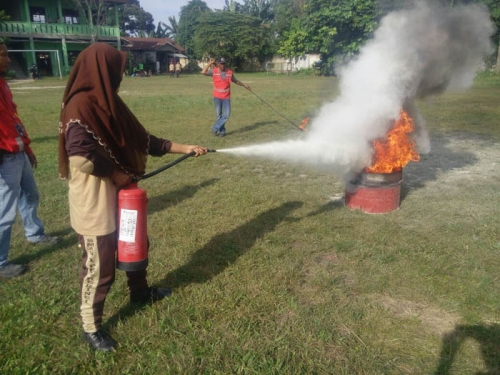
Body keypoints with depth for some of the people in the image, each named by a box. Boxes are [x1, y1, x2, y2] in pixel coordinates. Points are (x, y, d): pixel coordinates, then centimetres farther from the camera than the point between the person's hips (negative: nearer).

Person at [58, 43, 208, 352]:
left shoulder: (108, 103, 8)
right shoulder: (80, 106, -21)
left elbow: (143, 139, 10)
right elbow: (82, 159, -29)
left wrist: (186, 148, 9)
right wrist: (120, 174, -15)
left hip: (119, 195, 9)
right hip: (95, 201, -9)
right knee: (100, 265, 3)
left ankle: (140, 291, 49)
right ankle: (91, 328, 24)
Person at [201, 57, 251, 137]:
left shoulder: (229, 72, 0)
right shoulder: (214, 71, -5)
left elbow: (236, 81, 16)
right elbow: (203, 72, -20)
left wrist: (244, 85, 16)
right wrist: (210, 63, -17)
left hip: (226, 97, 1)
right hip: (217, 97, -1)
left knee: (226, 115, -5)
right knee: (218, 115, 6)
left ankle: (215, 128, 6)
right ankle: (222, 131, 19)